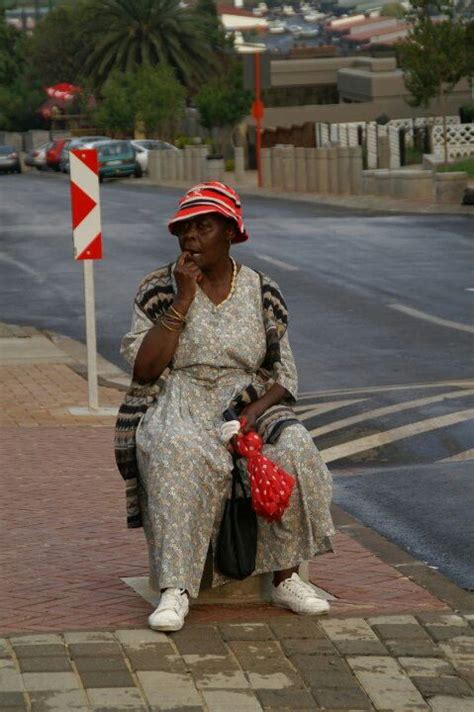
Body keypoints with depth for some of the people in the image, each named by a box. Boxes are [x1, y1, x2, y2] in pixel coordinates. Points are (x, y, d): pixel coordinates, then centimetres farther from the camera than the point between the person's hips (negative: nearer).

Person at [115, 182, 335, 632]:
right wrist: (183, 300, -12)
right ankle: (175, 588, -39)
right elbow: (144, 369, -8)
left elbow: (284, 374, 7)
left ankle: (286, 578, -21)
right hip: (177, 411, -2)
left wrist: (257, 409, -15)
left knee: (293, 447, -30)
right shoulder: (160, 289, 3)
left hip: (247, 407, 2)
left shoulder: (262, 292, 8)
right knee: (177, 456, -37)